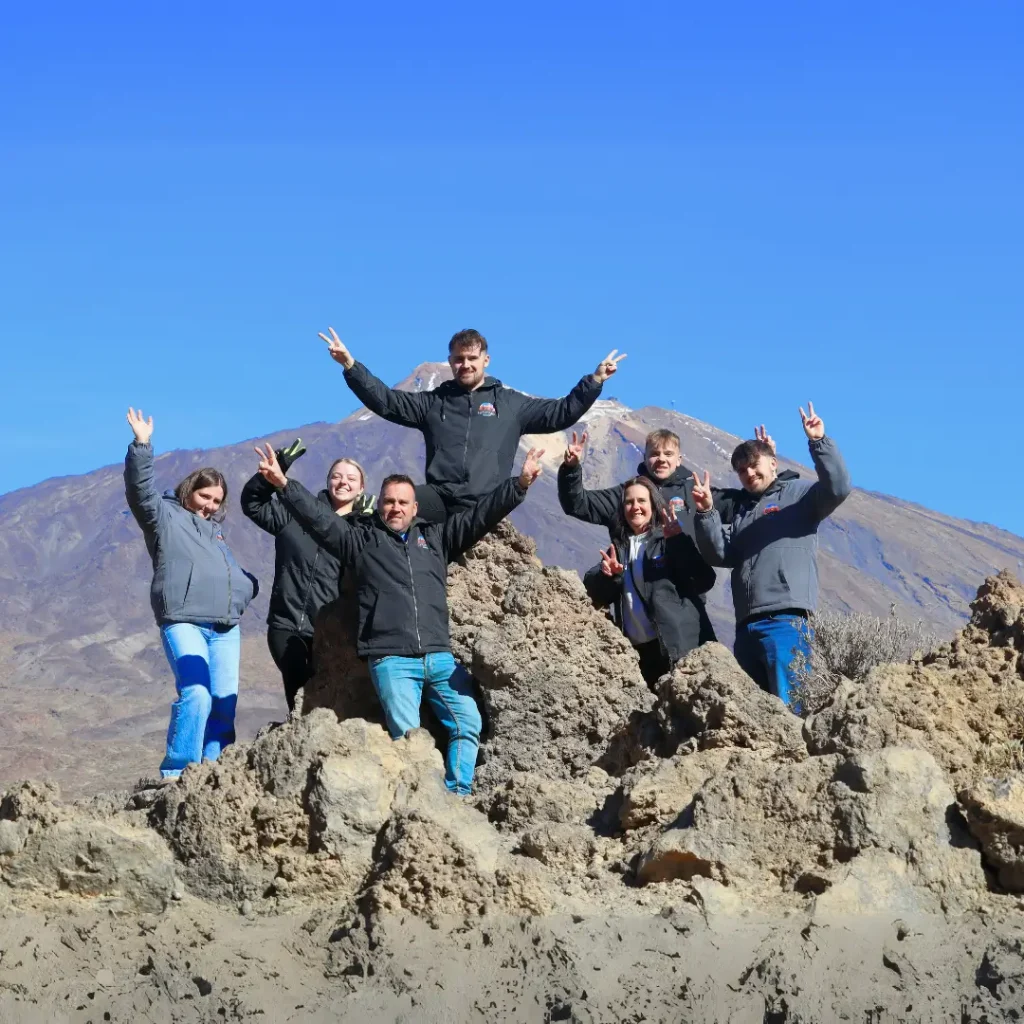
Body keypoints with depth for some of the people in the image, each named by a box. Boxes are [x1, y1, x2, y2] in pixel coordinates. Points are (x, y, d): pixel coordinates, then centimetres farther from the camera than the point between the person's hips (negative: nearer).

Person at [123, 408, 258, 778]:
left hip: (225, 627, 7)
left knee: (225, 702, -1)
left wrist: (248, 586, 13)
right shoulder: (164, 515, 9)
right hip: (183, 622, -7)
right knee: (196, 694, -22)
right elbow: (140, 489, -8)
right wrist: (142, 447, -19)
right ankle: (177, 773, -16)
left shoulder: (215, 530, 29)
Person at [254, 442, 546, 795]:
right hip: (391, 660, -3)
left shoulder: (435, 537, 18)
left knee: (468, 723, -4)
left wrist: (521, 483, 4)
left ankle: (457, 796, 3)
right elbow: (318, 517, 3)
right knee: (406, 734, -13)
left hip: (440, 656, 3)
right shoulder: (361, 539, 12)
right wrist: (284, 484, -10)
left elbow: (481, 514, 14)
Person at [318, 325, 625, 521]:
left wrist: (595, 381, 4)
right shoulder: (433, 402, 16)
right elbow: (385, 401, 10)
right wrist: (350, 365, 1)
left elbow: (560, 413, 13)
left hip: (484, 507, 0)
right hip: (439, 498, 0)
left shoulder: (510, 404, 15)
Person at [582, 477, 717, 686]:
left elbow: (704, 581, -11)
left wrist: (678, 540, -22)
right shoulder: (619, 547, 17)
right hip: (637, 650, 5)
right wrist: (607, 575, -9)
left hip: (678, 645, -5)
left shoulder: (671, 540, 1)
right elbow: (596, 594, 12)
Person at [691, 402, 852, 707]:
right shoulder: (739, 510, 26)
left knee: (787, 707, -13)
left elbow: (838, 488, -10)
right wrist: (706, 513, -1)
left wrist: (819, 442, -19)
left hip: (786, 618, -7)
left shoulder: (798, 493, 9)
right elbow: (720, 554, 12)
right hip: (746, 624, 7)